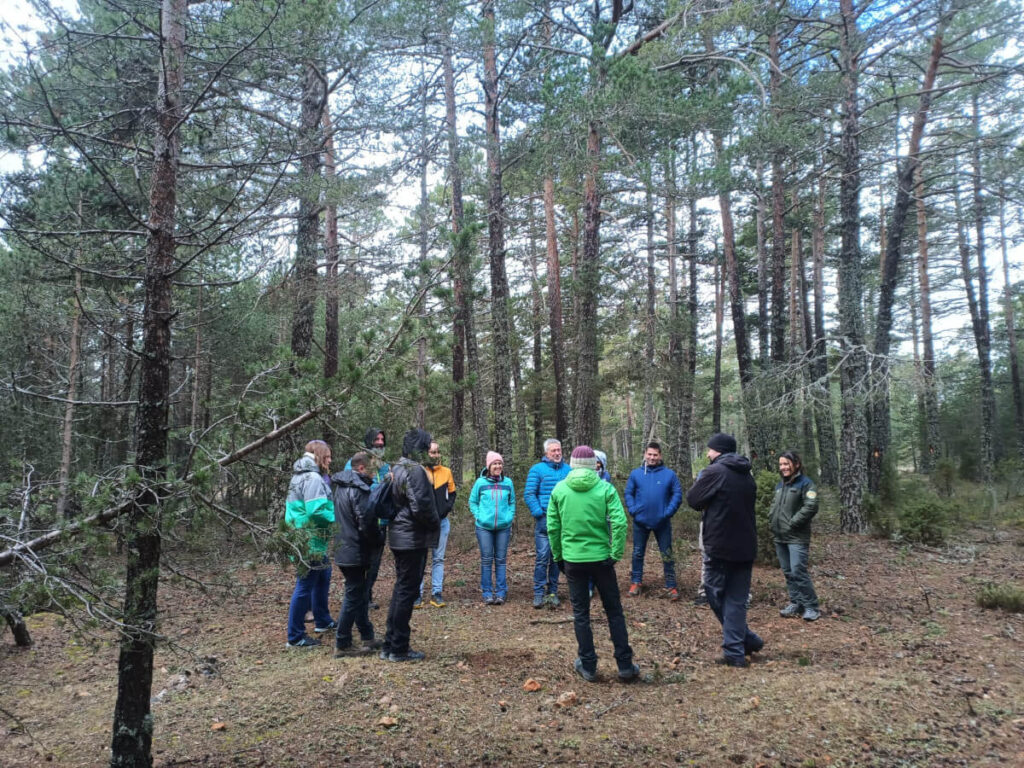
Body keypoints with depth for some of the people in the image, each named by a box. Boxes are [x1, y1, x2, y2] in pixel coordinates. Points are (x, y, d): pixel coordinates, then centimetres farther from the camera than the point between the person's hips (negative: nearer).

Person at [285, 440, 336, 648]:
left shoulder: (300, 475, 15)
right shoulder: (313, 478, -18)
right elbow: (317, 510, -25)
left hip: (304, 538, 11)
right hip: (311, 541, -11)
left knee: (323, 578, 23)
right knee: (305, 586, -3)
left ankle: (322, 621, 37)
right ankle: (295, 636, 4)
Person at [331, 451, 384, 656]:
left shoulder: (341, 486, 11)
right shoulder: (359, 490, -20)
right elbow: (367, 524, -23)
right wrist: (381, 538, -4)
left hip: (343, 549, 10)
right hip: (356, 553, -10)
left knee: (359, 594, 18)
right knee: (354, 597, 0)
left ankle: (367, 637, 28)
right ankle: (342, 645, 8)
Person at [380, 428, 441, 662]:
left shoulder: (398, 468, 12)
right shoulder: (415, 471, -18)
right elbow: (421, 507, -25)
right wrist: (436, 524, -7)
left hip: (400, 537, 10)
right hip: (414, 539, -10)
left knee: (401, 590, 17)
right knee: (407, 592, 0)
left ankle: (390, 645, 24)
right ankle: (399, 649, 9)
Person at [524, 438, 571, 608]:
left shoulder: (568, 470, 10)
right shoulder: (537, 469, 0)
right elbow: (529, 494, -3)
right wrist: (538, 512, -11)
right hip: (544, 521, -4)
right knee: (542, 557, -6)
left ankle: (553, 592, 19)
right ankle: (539, 593, 2)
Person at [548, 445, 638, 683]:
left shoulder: (559, 489, -1)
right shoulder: (605, 488, -6)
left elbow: (552, 527, 0)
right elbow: (619, 523, -15)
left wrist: (558, 556, 11)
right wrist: (616, 554, -6)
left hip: (572, 559, 1)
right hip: (601, 558, 0)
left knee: (580, 614, 12)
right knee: (614, 611, 13)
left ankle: (588, 666, 18)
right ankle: (625, 665, 17)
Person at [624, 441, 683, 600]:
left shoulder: (669, 474, -3)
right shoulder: (635, 473, 0)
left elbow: (677, 494, -2)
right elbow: (628, 493, 3)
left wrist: (669, 511, -12)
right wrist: (632, 510, -9)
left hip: (662, 522, -1)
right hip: (640, 521, 1)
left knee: (667, 555, 5)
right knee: (638, 553, 11)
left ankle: (671, 586, 15)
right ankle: (636, 582, 25)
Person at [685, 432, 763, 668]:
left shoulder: (714, 472, -13)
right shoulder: (747, 476, 12)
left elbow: (693, 499, -7)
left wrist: (698, 481, 10)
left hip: (720, 546, -7)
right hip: (746, 547, 7)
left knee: (716, 595, 9)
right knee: (737, 599, 9)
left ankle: (747, 640, 10)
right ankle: (735, 652, 7)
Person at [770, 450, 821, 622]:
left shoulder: (806, 483, -8)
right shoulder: (780, 484, 16)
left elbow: (811, 507, -17)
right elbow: (774, 504, 25)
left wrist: (792, 524, -17)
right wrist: (772, 520, 8)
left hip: (797, 537, -8)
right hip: (780, 537, 8)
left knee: (798, 572, -11)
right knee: (788, 573, 10)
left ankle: (811, 606, -1)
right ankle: (796, 604, 19)